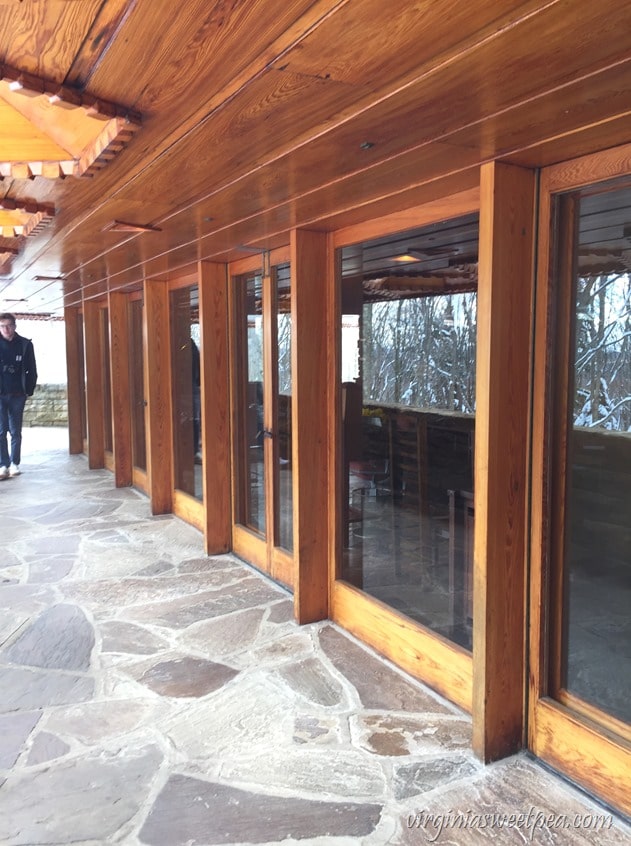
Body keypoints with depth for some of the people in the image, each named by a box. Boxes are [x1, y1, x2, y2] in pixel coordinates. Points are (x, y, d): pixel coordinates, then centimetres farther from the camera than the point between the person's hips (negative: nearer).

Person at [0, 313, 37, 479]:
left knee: (16, 432, 7)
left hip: (17, 395, 0)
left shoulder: (25, 344, 0)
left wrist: (29, 389, -1)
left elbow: (31, 370, 4)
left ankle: (14, 464, 14)